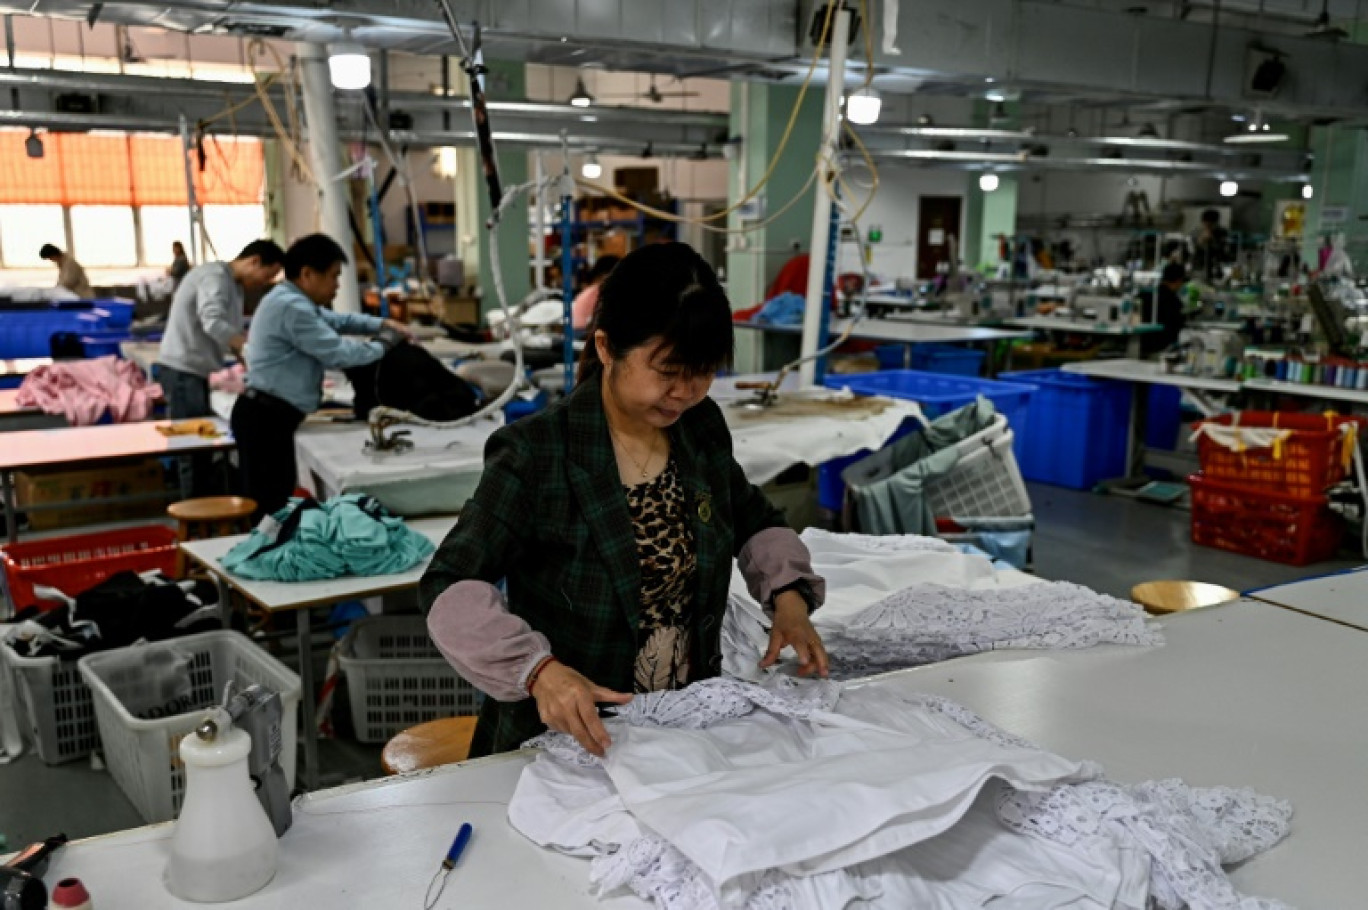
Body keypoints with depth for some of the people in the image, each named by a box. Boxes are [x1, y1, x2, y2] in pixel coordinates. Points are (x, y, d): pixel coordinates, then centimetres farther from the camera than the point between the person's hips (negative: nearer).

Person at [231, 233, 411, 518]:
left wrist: (382, 324, 20)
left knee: (275, 501, 12)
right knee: (270, 506, -11)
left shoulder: (293, 301, 17)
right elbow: (337, 354, -20)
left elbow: (335, 319, 32)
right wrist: (382, 345, -4)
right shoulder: (291, 307, -18)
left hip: (269, 414, 11)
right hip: (266, 418, -11)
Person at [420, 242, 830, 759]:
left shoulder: (703, 430, 4)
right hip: (570, 738, -4)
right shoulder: (535, 455, -14)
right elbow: (452, 587, -18)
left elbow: (755, 521, 20)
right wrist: (537, 669, -33)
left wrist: (788, 594, 2)